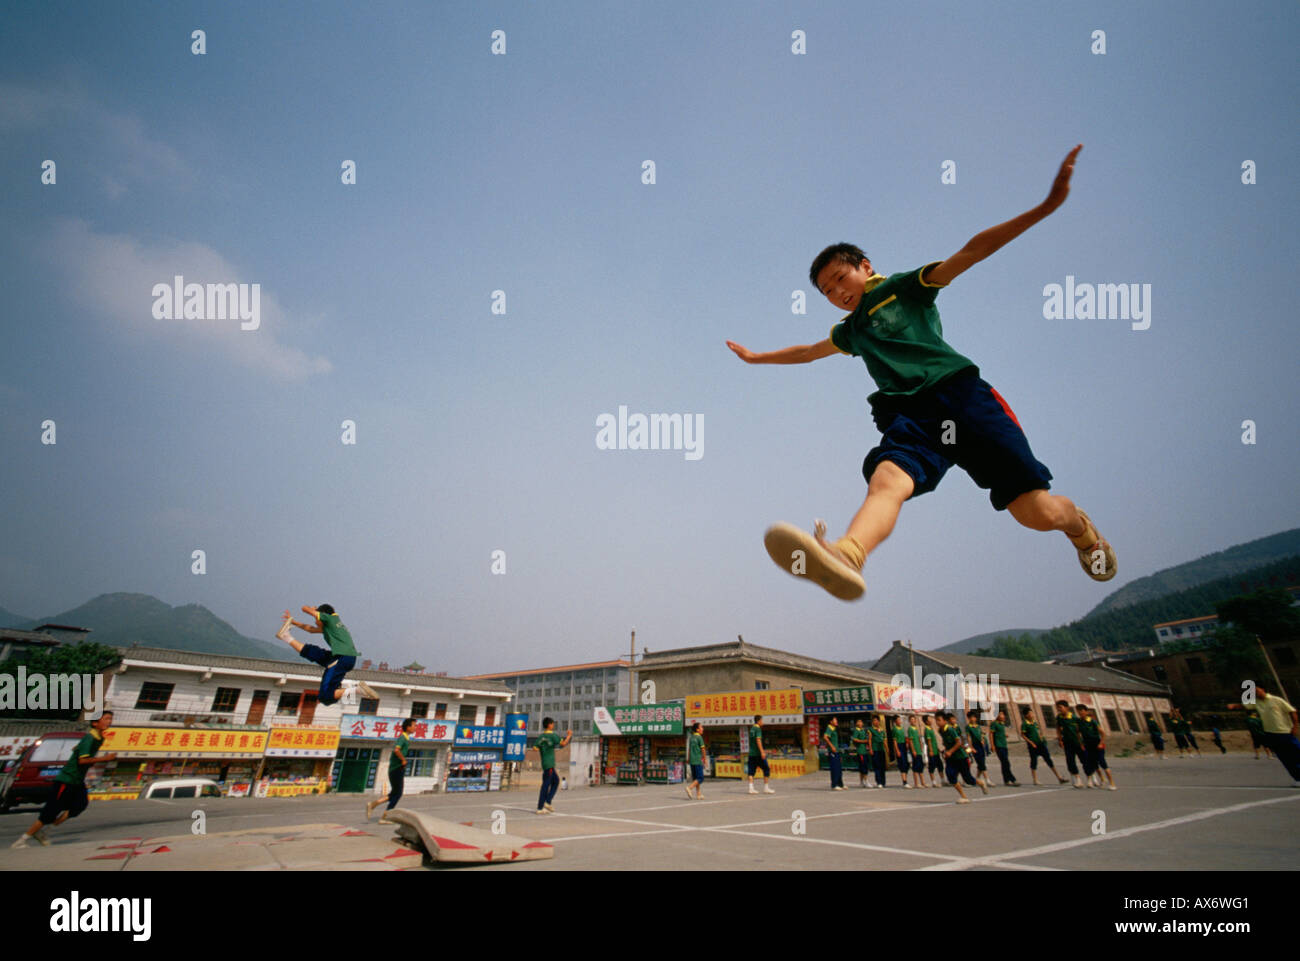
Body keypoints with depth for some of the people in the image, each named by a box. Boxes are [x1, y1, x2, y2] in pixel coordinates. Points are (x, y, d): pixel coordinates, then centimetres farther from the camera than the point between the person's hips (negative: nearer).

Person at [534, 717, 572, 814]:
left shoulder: (541, 736, 10)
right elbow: (563, 744, -15)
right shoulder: (552, 735, -11)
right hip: (549, 763, -8)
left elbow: (535, 748, 5)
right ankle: (540, 808, -1)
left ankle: (547, 802, 12)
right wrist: (569, 735, -1)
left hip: (544, 762, 8)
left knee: (556, 780, 17)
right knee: (546, 785, -4)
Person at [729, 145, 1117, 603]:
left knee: (1037, 512, -10)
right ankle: (844, 557, -62)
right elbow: (807, 352, 43)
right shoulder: (852, 330, 29)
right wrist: (756, 357, 51)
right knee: (886, 480, -32)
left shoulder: (905, 287, 14)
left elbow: (970, 253, 4)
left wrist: (1046, 205, -6)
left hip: (959, 393, -3)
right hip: (909, 414, 3)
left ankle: (1082, 529, 26)